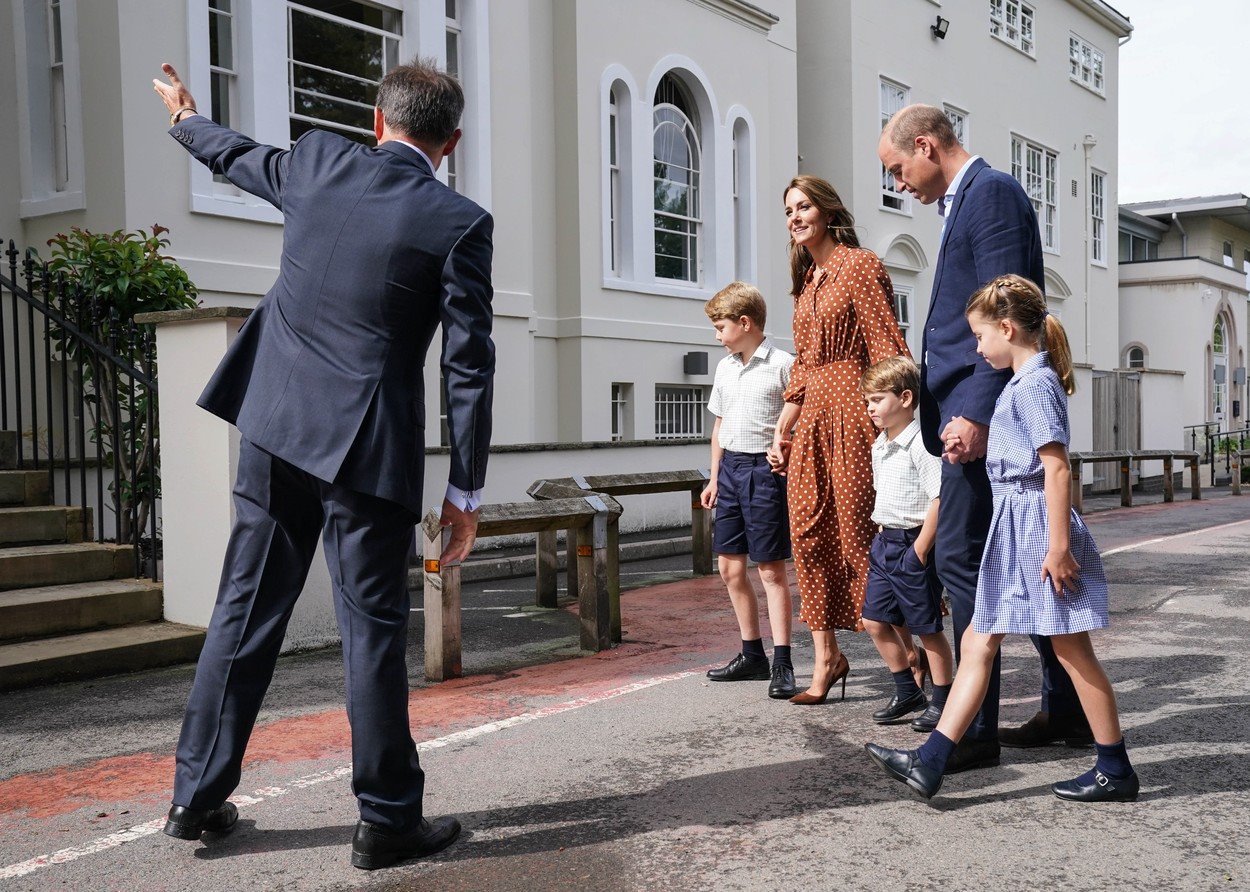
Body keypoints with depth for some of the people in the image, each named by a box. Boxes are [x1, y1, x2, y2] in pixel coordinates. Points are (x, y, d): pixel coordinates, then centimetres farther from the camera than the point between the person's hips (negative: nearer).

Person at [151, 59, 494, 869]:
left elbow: (239, 158, 27)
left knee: (247, 612, 14)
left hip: (276, 428, 5)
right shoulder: (459, 223, -8)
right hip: (367, 447, -5)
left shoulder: (317, 162, 4)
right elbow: (470, 367, -9)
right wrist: (468, 489, -4)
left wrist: (186, 117, 49)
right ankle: (388, 820, 14)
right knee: (374, 630, 3)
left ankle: (199, 796, 25)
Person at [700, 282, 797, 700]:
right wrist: (714, 477, 19)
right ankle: (752, 654, 22)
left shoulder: (782, 365, -8)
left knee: (771, 567, -4)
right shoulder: (725, 368, 13)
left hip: (766, 468, -7)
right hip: (730, 467, 8)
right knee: (729, 564, 10)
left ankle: (782, 662, 1)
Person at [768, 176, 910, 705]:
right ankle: (827, 659, 13)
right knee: (810, 535, 4)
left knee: (858, 534, -5)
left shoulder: (859, 266, -6)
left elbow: (888, 351, -12)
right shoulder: (808, 280, 19)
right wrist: (781, 430, 15)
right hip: (812, 419, 8)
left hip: (852, 413, -8)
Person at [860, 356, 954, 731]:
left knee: (927, 627, 2)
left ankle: (943, 701, 16)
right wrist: (883, 538, 16)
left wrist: (920, 549, -20)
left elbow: (938, 498, -21)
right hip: (884, 542, 9)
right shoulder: (879, 446, 11)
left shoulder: (920, 443, -17)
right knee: (875, 621, 10)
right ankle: (908, 693, 24)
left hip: (912, 545, -9)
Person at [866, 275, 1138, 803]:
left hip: (1037, 526, -10)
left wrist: (1059, 544, -22)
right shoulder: (1026, 383, 14)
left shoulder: (1034, 385, -15)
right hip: (1015, 529, 10)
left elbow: (1057, 467, -21)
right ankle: (928, 764, 7)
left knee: (1071, 649, 2)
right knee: (978, 643, 6)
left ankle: (1116, 770, 17)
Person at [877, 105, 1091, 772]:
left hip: (983, 413, -11)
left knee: (961, 557, -8)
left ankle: (972, 732, 0)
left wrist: (975, 412, -24)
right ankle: (1068, 710, 25)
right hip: (979, 414, 11)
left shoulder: (990, 192, -9)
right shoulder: (968, 199, 22)